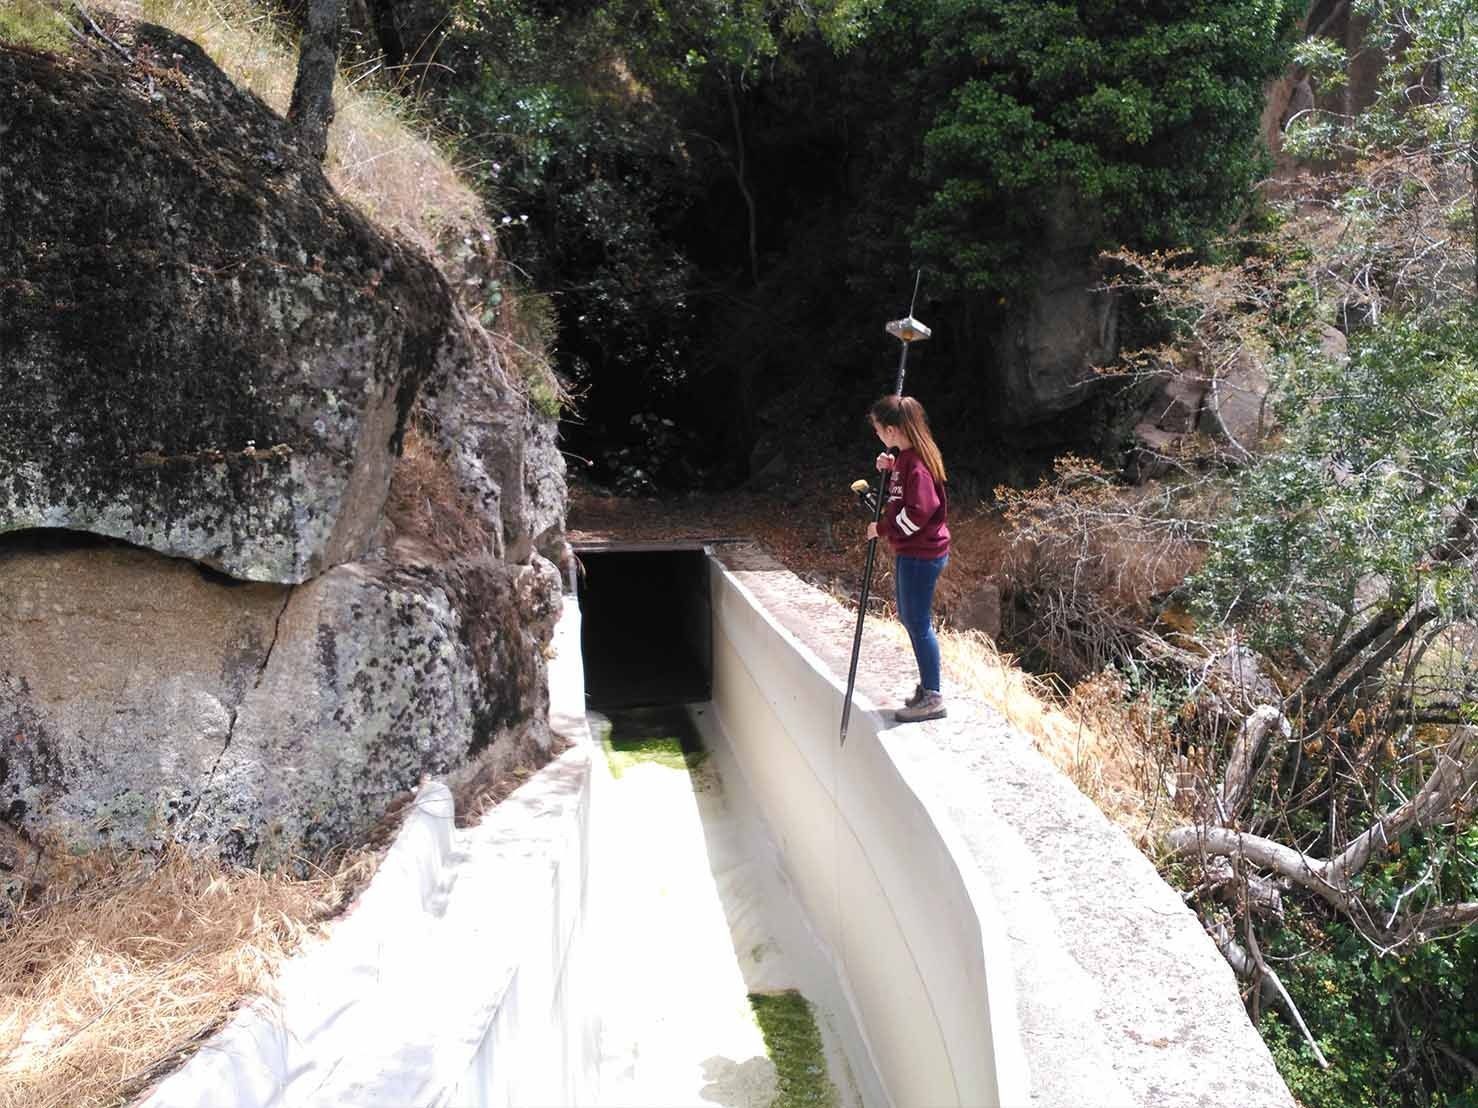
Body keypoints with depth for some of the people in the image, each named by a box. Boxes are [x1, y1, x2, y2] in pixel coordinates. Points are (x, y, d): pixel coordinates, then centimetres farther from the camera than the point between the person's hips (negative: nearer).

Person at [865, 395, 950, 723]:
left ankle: (933, 697, 8)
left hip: (921, 554, -10)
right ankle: (927, 684, 30)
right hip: (910, 551, 10)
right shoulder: (906, 456, 9)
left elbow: (917, 512, -25)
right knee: (909, 618, 18)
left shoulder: (917, 463, -21)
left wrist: (882, 529, -13)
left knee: (918, 623, -2)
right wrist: (891, 468, 3)